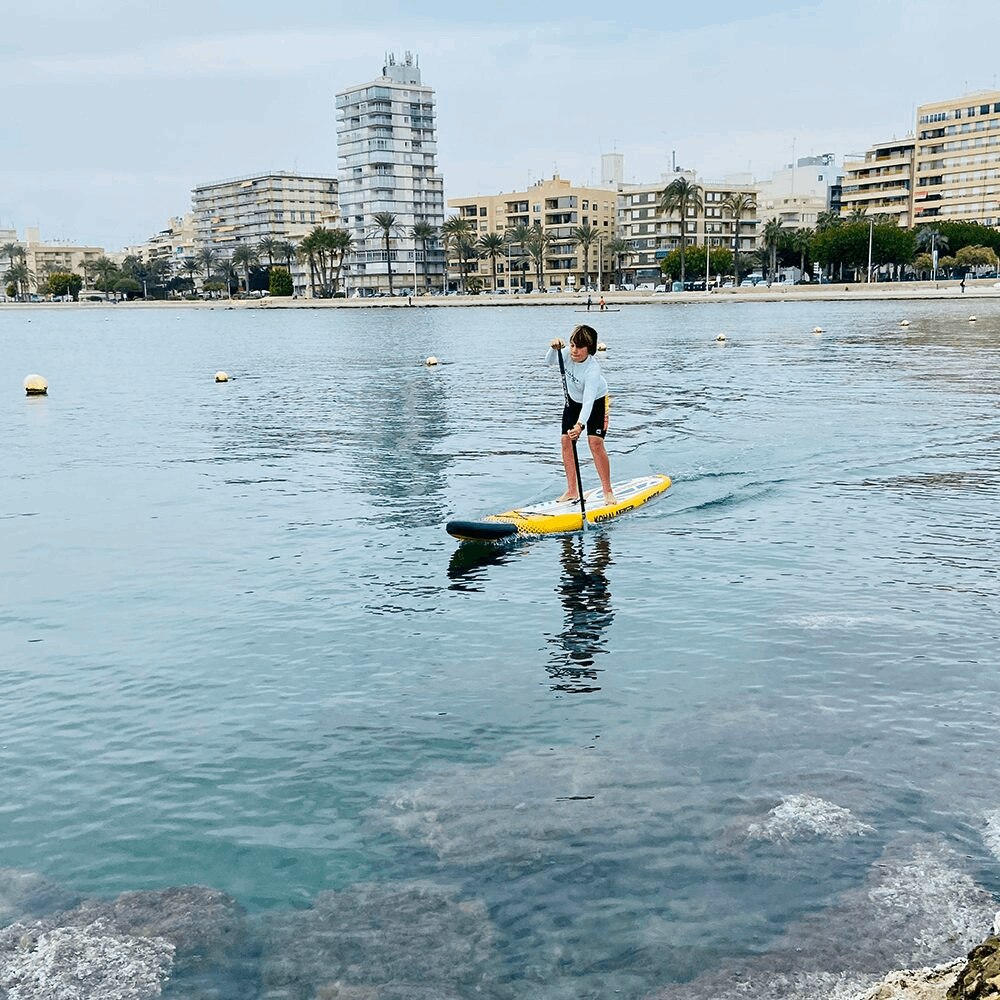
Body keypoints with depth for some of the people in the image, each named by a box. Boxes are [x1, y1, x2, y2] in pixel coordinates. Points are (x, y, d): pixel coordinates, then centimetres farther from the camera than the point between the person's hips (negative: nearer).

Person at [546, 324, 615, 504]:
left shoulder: (592, 370, -38)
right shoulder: (568, 353, -22)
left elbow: (588, 400, -46)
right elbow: (550, 362, -7)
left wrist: (580, 424, -60)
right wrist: (554, 349, -29)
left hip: (597, 401, -6)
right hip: (573, 399, 6)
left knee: (595, 442, -19)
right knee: (566, 440, -3)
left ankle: (608, 492, -10)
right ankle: (572, 490, 4)